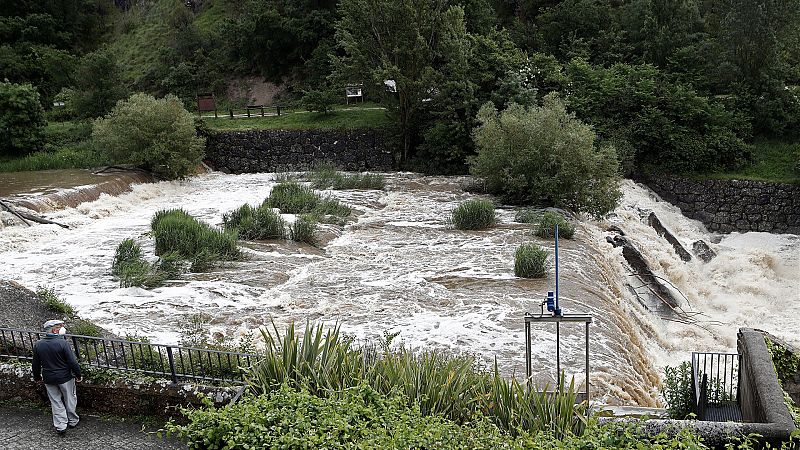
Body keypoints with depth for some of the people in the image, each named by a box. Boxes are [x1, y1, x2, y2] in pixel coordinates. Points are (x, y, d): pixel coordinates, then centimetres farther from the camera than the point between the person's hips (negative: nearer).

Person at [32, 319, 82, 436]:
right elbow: (72, 362, -18)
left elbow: (36, 364, 6)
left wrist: (37, 377, 20)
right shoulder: (62, 343, -20)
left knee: (55, 402, 14)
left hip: (49, 379, 4)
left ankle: (60, 426, 13)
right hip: (65, 378, -4)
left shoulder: (38, 345, -4)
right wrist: (78, 375, -5)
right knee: (70, 399, 15)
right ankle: (73, 421, 30)